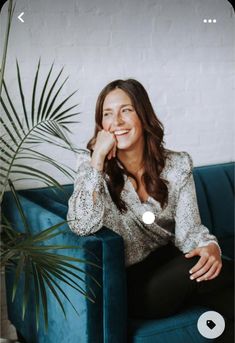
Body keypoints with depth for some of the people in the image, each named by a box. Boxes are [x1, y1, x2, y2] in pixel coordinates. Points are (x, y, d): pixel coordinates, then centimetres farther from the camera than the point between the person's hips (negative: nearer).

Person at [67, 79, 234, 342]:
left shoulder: (177, 165, -3)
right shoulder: (93, 164, -9)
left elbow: (188, 229, -5)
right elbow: (82, 225, -25)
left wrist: (210, 247, -28)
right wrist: (98, 158, -26)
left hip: (169, 266, 4)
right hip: (130, 283, -3)